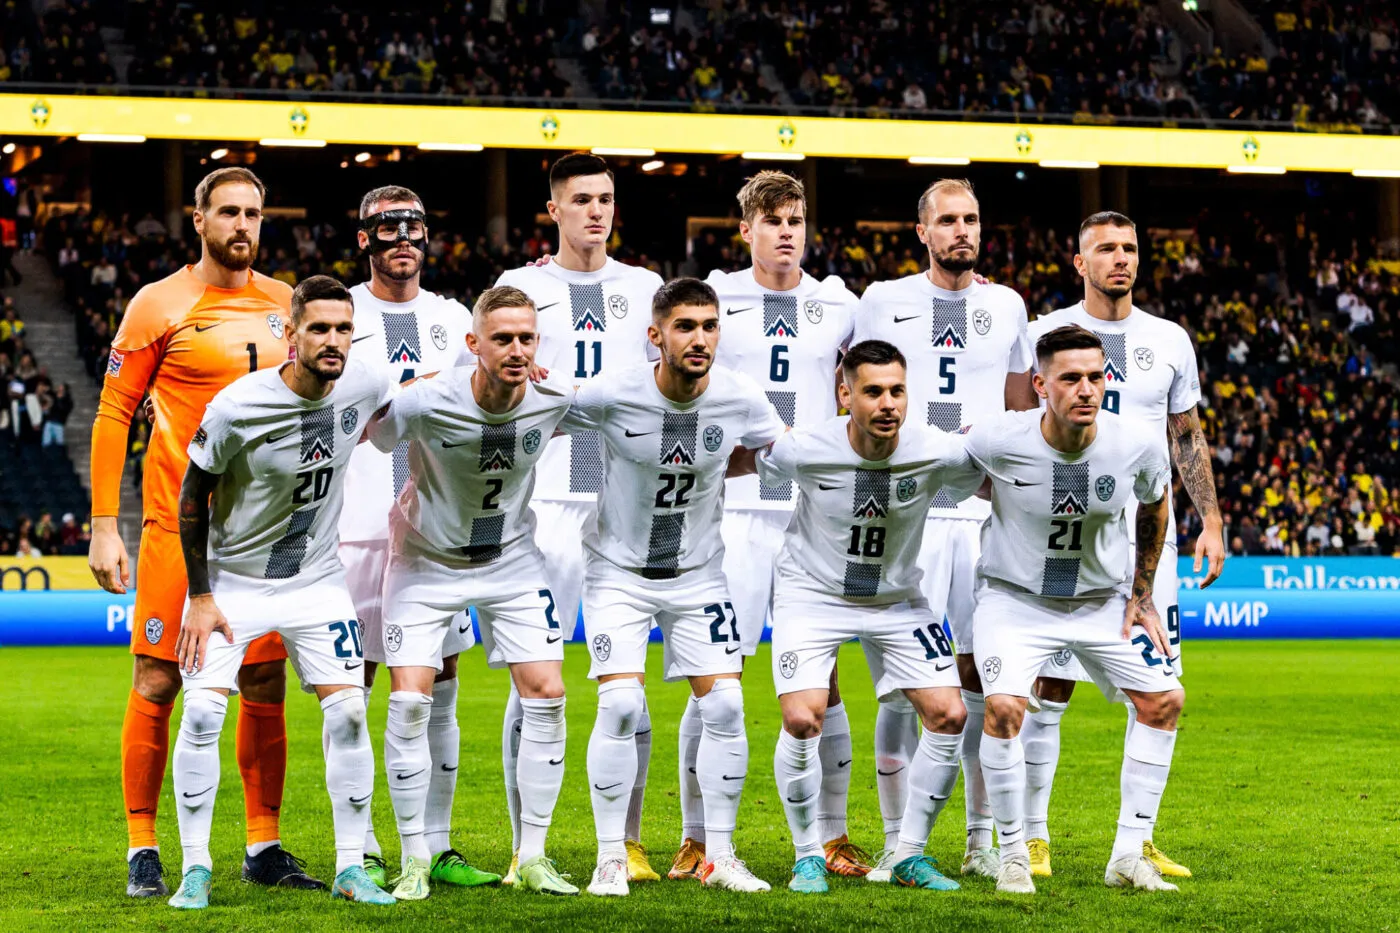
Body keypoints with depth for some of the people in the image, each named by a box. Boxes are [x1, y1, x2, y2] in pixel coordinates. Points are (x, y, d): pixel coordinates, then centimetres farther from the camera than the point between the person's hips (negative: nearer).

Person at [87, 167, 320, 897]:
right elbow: (113, 414, -2)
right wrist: (104, 527, -7)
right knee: (158, 681, -3)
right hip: (179, 520, -4)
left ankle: (263, 846, 15)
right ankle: (143, 850, 5)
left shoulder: (283, 304, 10)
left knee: (264, 685, 6)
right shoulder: (160, 305, -3)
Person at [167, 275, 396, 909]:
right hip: (232, 578, -3)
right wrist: (199, 596, -10)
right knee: (201, 713, -13)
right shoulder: (237, 407, -23)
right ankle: (195, 869, 0)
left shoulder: (363, 387, -12)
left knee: (348, 711, -7)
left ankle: (351, 868, 4)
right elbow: (193, 494, -10)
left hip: (317, 581, 3)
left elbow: (409, 398, 16)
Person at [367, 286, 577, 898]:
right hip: (427, 558, -3)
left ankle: (532, 858, 6)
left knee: (546, 694, -6)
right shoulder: (424, 404, -29)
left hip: (512, 561, 3)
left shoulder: (555, 402, -18)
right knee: (411, 701, -11)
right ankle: (414, 860, 2)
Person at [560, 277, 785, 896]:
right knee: (620, 705, -14)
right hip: (619, 571, -3)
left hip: (698, 573, 3)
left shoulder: (740, 398, -13)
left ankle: (720, 855, 10)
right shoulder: (613, 396, -21)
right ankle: (611, 857, -1)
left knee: (724, 706, -4)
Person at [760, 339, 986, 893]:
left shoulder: (938, 453, -20)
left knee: (949, 716, -8)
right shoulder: (804, 451, -23)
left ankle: (910, 856, 9)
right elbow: (747, 468, 0)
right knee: (802, 720, -19)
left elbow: (992, 487, 1)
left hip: (897, 600, 2)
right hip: (812, 593, -2)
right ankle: (808, 856, 3)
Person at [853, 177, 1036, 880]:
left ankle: (981, 840, 11)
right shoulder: (883, 302, 6)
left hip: (986, 513, 2)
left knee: (983, 675, 2)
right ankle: (896, 841, 3)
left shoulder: (1006, 307, 13)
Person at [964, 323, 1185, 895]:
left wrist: (1141, 596, 5)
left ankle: (1127, 856, 8)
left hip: (1104, 600, 3)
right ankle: (1013, 854, -5)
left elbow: (1155, 507, 4)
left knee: (1163, 699, -3)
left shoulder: (1137, 446, -17)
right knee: (1003, 706, -24)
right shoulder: (998, 441, -26)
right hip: (1015, 596, -3)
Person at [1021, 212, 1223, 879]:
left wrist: (1211, 522, 8)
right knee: (1048, 691, -3)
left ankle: (1139, 841, 10)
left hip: (1147, 535, 3)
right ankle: (1031, 837, 6)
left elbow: (1187, 439, 16)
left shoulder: (1170, 341, 11)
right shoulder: (1044, 335, 1)